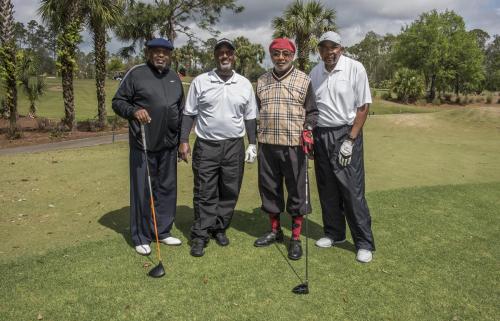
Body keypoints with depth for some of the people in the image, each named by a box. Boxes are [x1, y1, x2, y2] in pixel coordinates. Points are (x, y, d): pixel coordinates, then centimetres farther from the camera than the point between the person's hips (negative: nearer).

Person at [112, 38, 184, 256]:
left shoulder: (174, 77, 14)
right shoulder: (136, 73, -2)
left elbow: (181, 111, 20)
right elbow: (118, 101, -1)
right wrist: (134, 111, -21)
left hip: (169, 144, 5)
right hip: (143, 145, -5)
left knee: (167, 188, 11)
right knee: (142, 190, 1)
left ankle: (163, 232, 25)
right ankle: (141, 238, 13)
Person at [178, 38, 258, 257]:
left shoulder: (244, 84, 6)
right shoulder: (200, 82, 1)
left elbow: (250, 117, 10)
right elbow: (189, 113, 4)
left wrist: (252, 144, 4)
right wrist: (184, 141, -3)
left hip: (234, 146, 2)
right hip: (206, 146, -2)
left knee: (230, 192, 9)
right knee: (204, 193, 1)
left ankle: (220, 229, 25)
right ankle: (200, 235, 11)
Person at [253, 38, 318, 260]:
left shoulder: (304, 80, 3)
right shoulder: (261, 82, 13)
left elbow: (312, 111, 4)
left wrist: (307, 130, -13)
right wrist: (255, 138, 12)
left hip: (294, 145, -3)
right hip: (267, 145, 4)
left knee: (297, 190, 1)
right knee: (269, 189, 11)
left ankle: (296, 238, 14)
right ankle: (275, 231, 29)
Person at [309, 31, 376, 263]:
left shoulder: (355, 68, -7)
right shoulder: (315, 72, 7)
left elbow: (363, 107, -8)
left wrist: (350, 140, -12)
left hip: (346, 134, -5)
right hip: (320, 135, 5)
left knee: (352, 189, -6)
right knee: (327, 189, 10)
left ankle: (364, 243, 6)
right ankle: (334, 233, 26)